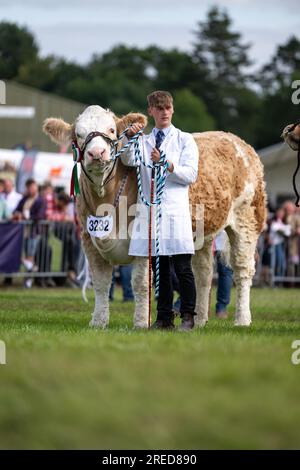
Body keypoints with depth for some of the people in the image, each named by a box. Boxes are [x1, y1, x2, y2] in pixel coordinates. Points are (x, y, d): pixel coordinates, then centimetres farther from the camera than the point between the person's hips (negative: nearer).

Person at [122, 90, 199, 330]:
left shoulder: (185, 140, 9)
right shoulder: (144, 141, 17)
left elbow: (191, 175, -1)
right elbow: (129, 160, -2)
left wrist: (166, 164, -15)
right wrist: (130, 138, -19)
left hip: (176, 210, -3)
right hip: (150, 210, 3)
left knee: (183, 268, -7)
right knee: (160, 269, 6)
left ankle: (188, 317, -1)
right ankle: (164, 318, 10)